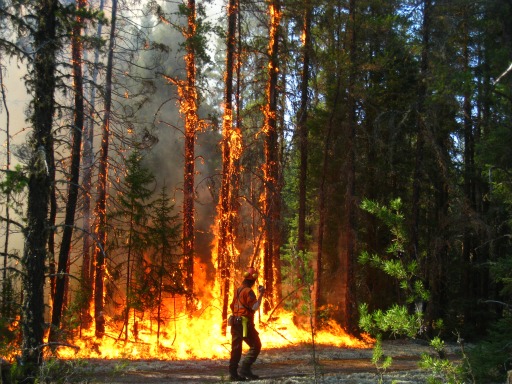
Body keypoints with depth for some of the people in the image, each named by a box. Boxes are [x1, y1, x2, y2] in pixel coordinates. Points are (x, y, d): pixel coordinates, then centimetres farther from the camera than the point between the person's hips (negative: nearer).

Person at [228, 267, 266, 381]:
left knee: (236, 348, 9)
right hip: (245, 323, -9)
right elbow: (255, 307, -20)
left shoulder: (238, 290, 15)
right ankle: (245, 368, -11)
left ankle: (233, 373, 7)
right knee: (255, 345, -2)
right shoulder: (248, 291, -13)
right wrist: (260, 295, -14)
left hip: (235, 321, 9)